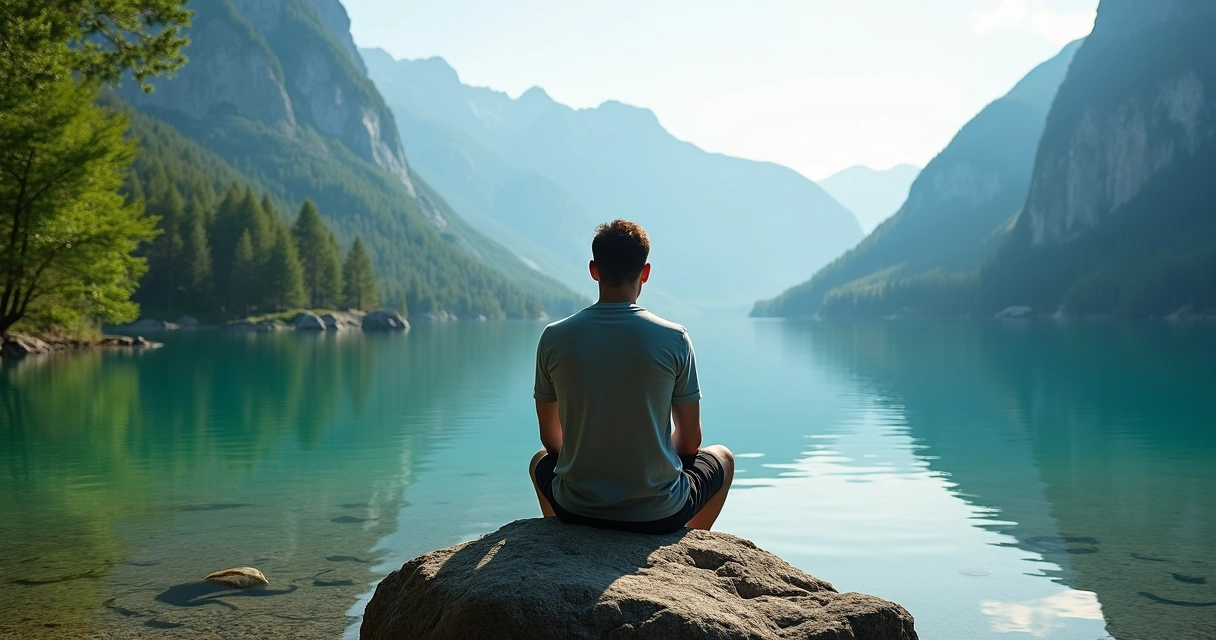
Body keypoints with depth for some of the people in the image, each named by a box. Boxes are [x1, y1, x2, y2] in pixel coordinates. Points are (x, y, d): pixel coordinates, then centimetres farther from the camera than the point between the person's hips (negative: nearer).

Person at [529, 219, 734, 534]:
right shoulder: (674, 338, -11)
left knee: (540, 460, 37)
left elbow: (550, 438, 3)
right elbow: (690, 440, -3)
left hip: (577, 510, 2)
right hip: (659, 514, -1)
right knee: (722, 457, 30)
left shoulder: (554, 337, -7)